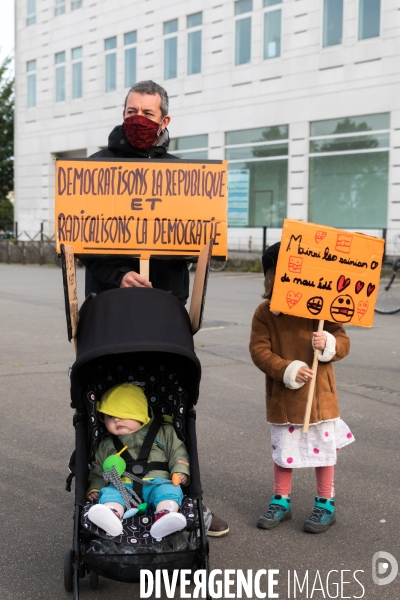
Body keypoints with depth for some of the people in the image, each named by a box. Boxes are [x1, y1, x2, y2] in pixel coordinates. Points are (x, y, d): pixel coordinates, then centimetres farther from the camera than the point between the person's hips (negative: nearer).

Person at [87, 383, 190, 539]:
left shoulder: (162, 432, 19)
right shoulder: (106, 444, 27)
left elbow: (177, 451, 14)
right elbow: (98, 469, 30)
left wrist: (180, 471, -3)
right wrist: (95, 488, 13)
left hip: (156, 483, -1)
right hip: (122, 486, 1)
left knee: (169, 490, -34)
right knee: (109, 493, -31)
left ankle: (165, 517, -62)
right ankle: (111, 516, -63)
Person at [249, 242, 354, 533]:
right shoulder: (264, 312, -5)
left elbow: (343, 341, -3)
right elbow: (259, 350, -10)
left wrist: (328, 344, -26)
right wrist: (288, 370, -22)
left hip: (319, 395, -1)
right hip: (283, 397, 1)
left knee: (324, 447, 10)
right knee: (283, 447, 14)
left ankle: (326, 504, 26)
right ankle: (281, 501, 30)